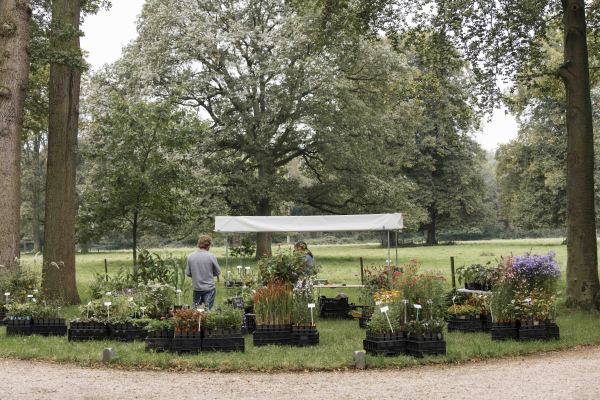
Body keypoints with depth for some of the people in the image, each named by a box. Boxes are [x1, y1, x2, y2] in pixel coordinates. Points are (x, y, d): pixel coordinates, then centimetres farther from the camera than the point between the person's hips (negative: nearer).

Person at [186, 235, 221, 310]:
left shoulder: (190, 257, -4)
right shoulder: (211, 256, -13)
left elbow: (188, 273, 3)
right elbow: (218, 272, -3)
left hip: (196, 289, 3)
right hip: (209, 288, -3)